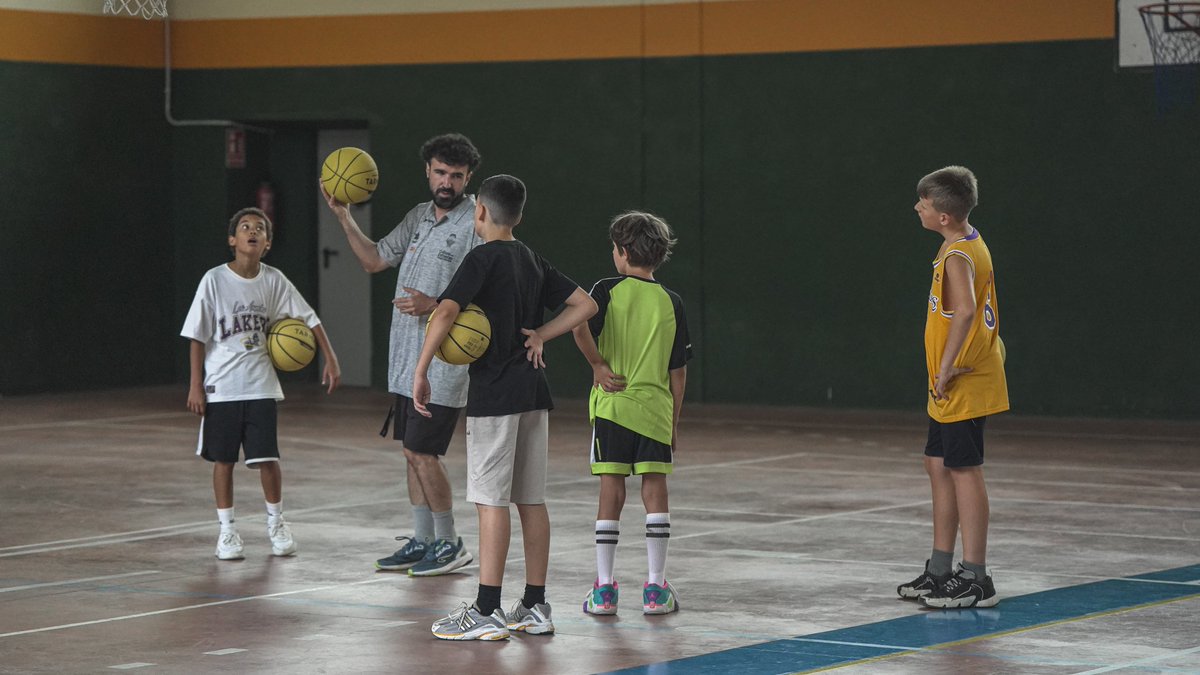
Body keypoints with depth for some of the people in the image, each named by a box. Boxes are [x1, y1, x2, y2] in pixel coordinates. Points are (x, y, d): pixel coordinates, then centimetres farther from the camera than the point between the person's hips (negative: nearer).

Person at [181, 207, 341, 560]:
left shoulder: (274, 280, -2)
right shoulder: (215, 280, -8)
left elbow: (309, 319, 6)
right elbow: (197, 336, -4)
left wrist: (330, 359, -1)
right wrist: (196, 386, -6)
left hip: (260, 385, 1)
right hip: (221, 386, -1)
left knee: (267, 458, -1)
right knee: (223, 459, 5)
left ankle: (276, 522, 19)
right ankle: (227, 529, 17)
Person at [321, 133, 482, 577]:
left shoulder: (476, 225, -12)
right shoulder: (419, 217, 13)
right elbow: (374, 260, 21)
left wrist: (435, 305, -23)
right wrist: (343, 216, 11)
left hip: (442, 361, -8)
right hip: (406, 357, 8)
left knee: (422, 452, -8)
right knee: (412, 451, 12)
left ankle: (450, 545, 4)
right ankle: (423, 541, 21)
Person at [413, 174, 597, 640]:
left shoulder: (483, 259, -10)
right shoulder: (533, 261, 13)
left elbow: (446, 311, -23)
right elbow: (585, 305, 17)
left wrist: (420, 372, -18)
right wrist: (540, 336, 9)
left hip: (495, 391, -7)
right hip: (533, 391, 7)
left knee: (491, 499, -6)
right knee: (531, 499, 10)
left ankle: (486, 612, -6)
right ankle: (535, 607, 14)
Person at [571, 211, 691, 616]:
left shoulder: (607, 291, -2)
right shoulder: (671, 303, 5)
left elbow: (580, 328, -21)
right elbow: (678, 371, 7)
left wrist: (598, 365, -7)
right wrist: (674, 420, 14)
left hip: (612, 405, -1)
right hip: (656, 410, 1)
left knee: (611, 492, 3)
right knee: (655, 492, 5)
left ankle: (603, 589, 5)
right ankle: (656, 589, 5)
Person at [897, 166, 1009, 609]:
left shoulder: (957, 256, -19)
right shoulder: (971, 244, 12)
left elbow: (965, 310, -37)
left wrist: (947, 368, -29)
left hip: (962, 385, -10)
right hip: (951, 388, 10)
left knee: (964, 471, -6)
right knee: (938, 466, 16)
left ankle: (975, 579, -1)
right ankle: (940, 571, 25)